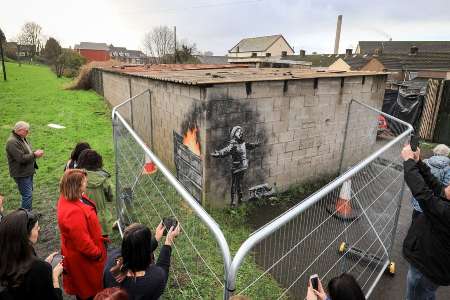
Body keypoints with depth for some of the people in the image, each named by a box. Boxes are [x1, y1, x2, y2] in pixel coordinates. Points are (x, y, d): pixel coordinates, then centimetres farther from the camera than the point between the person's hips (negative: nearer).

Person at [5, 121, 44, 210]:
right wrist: (34, 155, -18)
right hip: (21, 174, -10)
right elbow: (21, 158, -27)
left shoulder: (22, 138, 9)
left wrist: (35, 152, 1)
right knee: (27, 195, -7)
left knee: (29, 193, 19)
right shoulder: (12, 142, -22)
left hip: (28, 172, 10)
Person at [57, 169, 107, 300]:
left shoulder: (68, 198, -10)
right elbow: (83, 242, -29)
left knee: (83, 285, 32)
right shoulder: (73, 212, -39)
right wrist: (97, 253, -17)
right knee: (89, 289, 17)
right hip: (83, 257, -8)